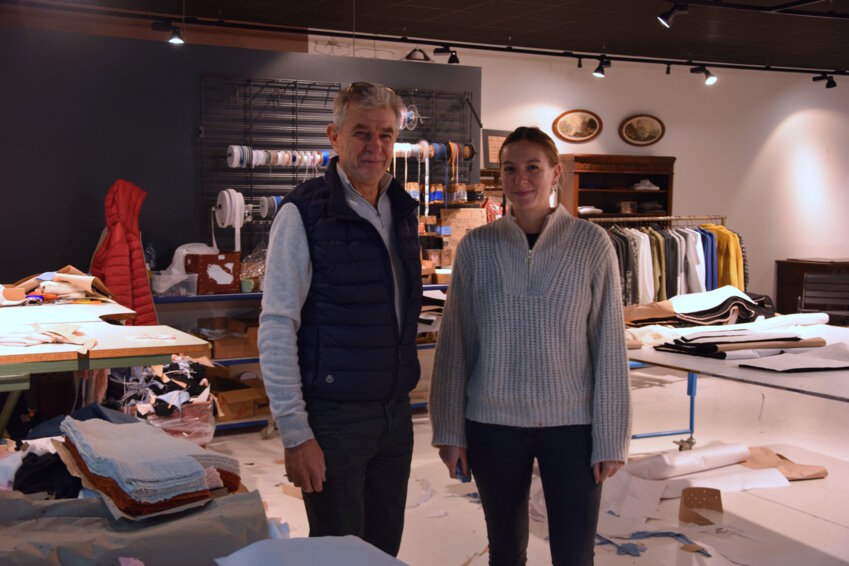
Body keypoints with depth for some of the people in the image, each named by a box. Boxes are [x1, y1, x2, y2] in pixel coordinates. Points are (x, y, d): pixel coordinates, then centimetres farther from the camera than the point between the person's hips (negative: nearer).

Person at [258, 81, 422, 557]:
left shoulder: (403, 210, 8)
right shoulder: (305, 213, -12)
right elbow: (276, 328, -14)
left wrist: (403, 396, 15)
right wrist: (295, 432, -17)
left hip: (396, 411, 6)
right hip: (333, 416, -6)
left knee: (385, 550, 16)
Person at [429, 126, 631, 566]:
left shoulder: (590, 243, -5)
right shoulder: (476, 247, -1)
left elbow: (609, 344, -4)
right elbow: (454, 344, 2)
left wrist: (611, 438, -4)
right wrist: (449, 430, 2)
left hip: (571, 424, -1)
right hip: (492, 423, 2)